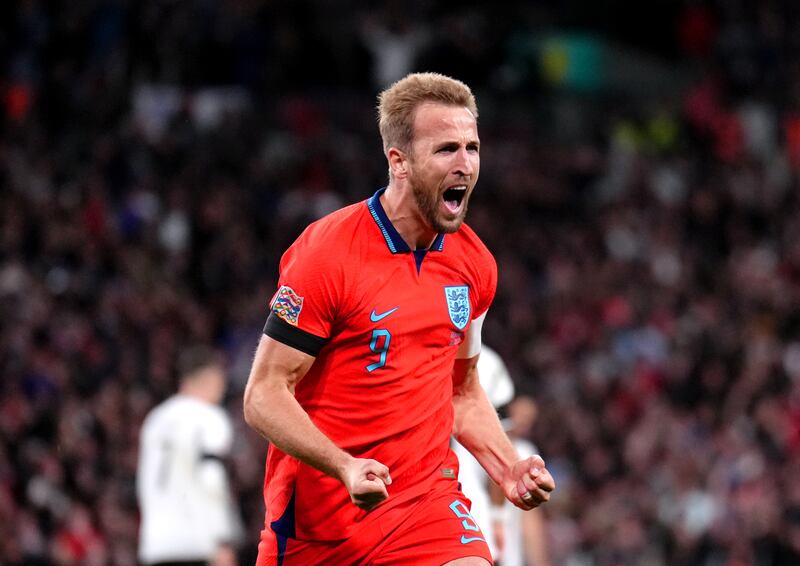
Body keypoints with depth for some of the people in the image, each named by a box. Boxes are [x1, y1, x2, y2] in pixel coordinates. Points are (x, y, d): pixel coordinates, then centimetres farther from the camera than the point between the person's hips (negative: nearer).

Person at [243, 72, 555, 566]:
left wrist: (508, 469, 3)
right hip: (317, 507, -4)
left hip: (428, 502, 4)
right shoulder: (325, 253, -13)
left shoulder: (475, 264, 5)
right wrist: (346, 468, -28)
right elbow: (264, 396, -13)